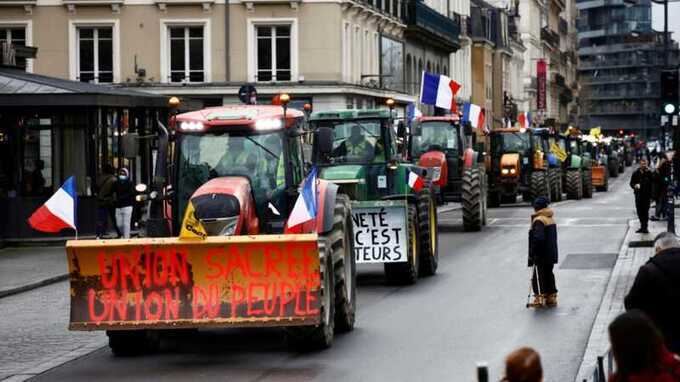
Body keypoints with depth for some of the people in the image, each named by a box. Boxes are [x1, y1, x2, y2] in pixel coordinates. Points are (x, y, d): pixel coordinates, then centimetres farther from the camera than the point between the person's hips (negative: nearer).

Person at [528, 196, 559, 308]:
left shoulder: (539, 221, -17)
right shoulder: (551, 220, 12)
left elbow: (538, 238, -27)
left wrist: (532, 253, -21)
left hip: (541, 256, -9)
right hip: (551, 255, 9)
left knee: (538, 276, -4)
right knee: (548, 274, 17)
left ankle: (539, 297, -8)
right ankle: (551, 297, 21)